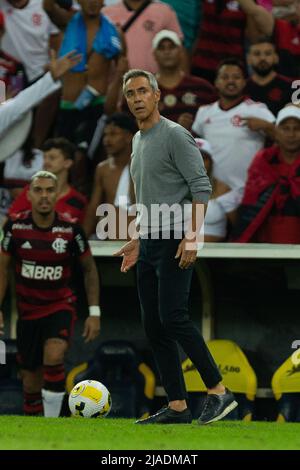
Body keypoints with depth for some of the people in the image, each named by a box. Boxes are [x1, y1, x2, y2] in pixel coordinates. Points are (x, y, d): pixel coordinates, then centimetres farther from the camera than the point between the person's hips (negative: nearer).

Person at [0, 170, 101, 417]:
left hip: (60, 306, -2)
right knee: (31, 379, 6)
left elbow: (89, 268, 2)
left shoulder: (70, 229, -11)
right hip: (28, 310, 2)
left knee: (53, 357, -29)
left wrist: (94, 312, 0)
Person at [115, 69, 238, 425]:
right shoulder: (138, 141, 18)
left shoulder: (175, 135, -10)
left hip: (175, 242, -9)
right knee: (154, 326, 4)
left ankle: (218, 391, -12)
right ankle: (177, 406, 6)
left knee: (173, 318, -18)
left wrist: (191, 237, -23)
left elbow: (201, 187, -16)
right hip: (149, 244, 9)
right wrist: (137, 239, 23)